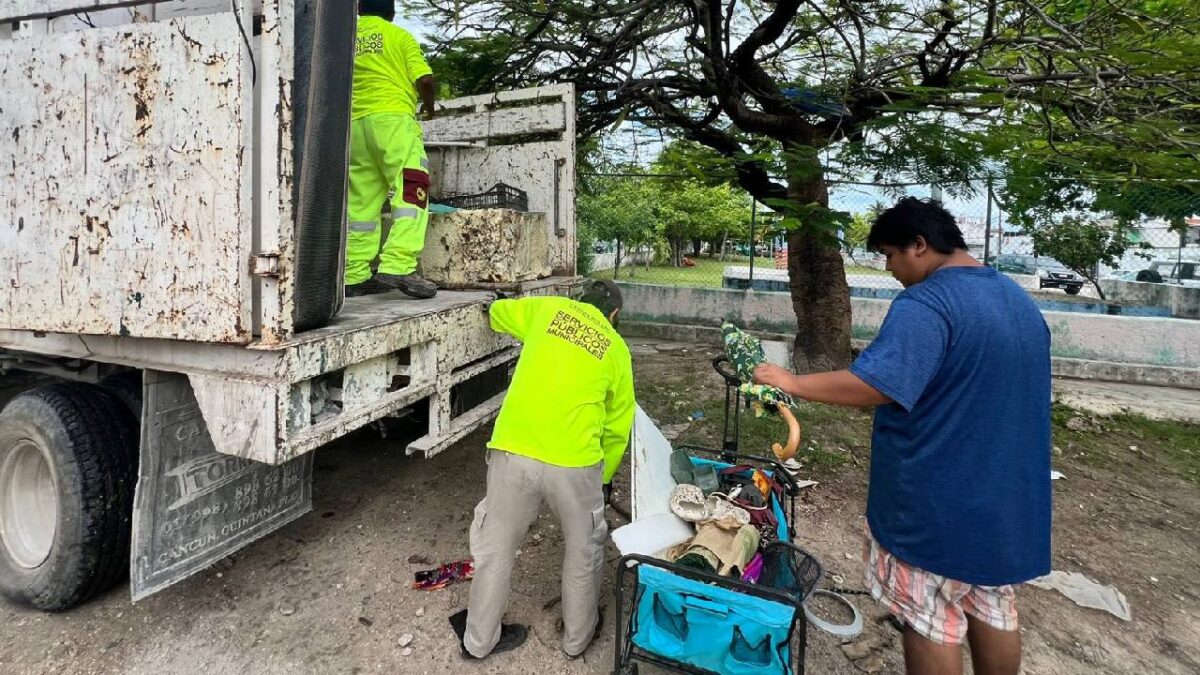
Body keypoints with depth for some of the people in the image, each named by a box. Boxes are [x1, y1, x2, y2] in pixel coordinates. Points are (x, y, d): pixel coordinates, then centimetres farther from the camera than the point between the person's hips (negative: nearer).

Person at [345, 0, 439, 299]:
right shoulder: (399, 35, 9)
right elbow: (425, 79, -3)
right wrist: (429, 105, 15)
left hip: (355, 124, 5)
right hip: (392, 118, -5)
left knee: (361, 203, 6)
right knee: (411, 193, -11)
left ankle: (356, 277, 4)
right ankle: (397, 267, -27)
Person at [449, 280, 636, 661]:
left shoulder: (548, 309, 12)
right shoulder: (617, 350, 12)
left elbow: (497, 313, 30)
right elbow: (618, 427, 18)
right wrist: (604, 478, 31)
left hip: (513, 452, 1)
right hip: (575, 462, -1)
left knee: (496, 547, 20)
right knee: (583, 551, 23)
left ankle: (479, 639, 37)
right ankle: (578, 637, 41)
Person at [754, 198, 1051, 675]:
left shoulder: (926, 304, -21)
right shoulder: (1021, 301, 10)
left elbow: (875, 384, -31)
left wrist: (792, 383, -21)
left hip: (936, 500, -8)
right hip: (1003, 494, 9)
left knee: (929, 618, 6)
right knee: (993, 609, 20)